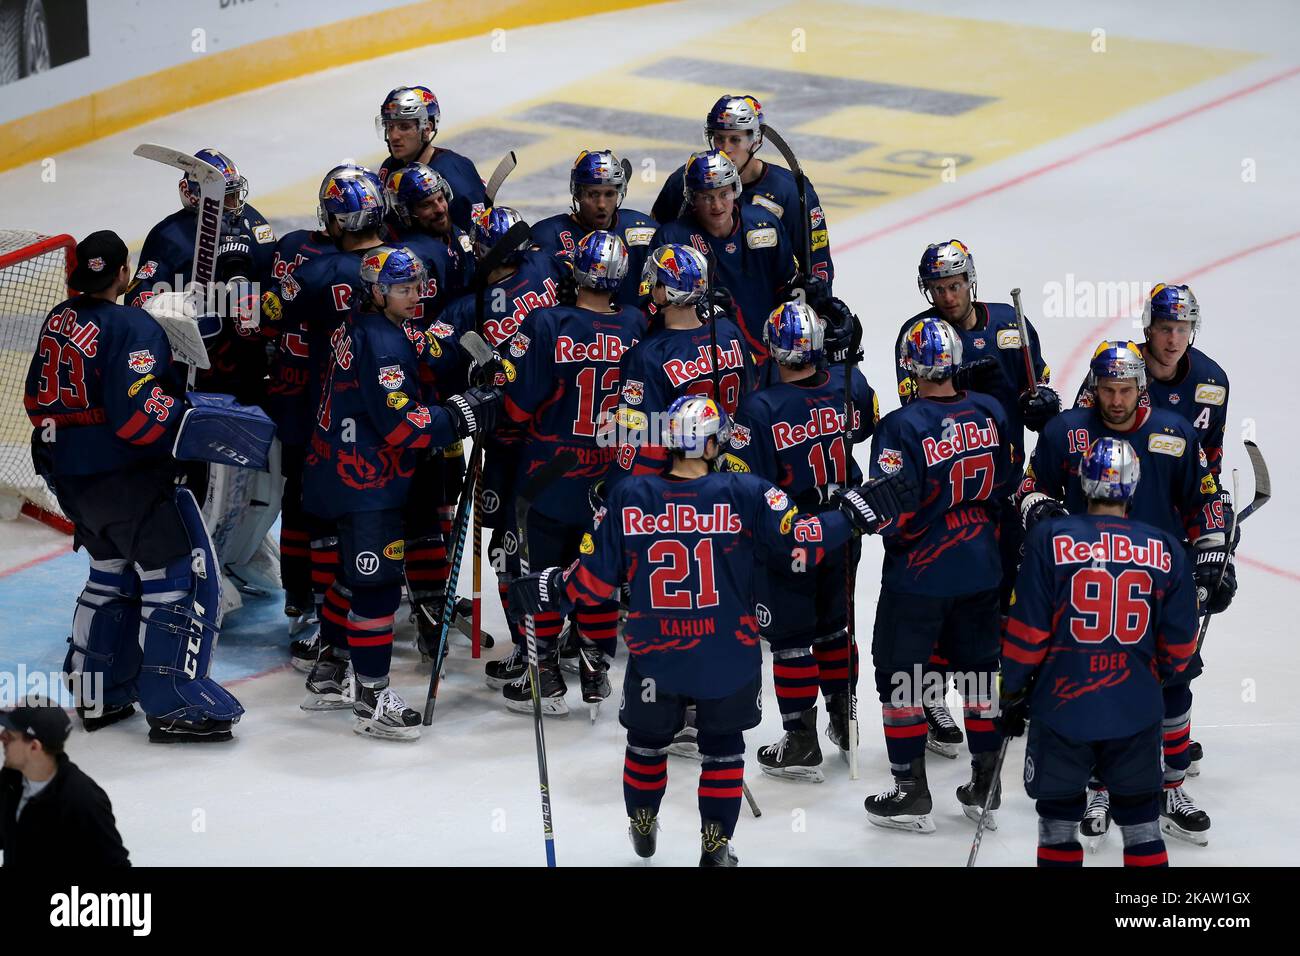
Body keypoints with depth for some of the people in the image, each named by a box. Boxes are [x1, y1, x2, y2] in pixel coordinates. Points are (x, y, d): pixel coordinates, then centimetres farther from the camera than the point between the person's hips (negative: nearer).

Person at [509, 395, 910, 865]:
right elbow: (799, 535, -16)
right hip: (728, 660, -1)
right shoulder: (745, 493, -12)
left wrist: (549, 590, 13)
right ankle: (716, 843, 20)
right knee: (723, 746, 18)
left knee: (647, 740, 24)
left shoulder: (627, 497, -7)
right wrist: (856, 514, -5)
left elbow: (595, 577, -4)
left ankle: (642, 826, 43)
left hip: (653, 656, 1)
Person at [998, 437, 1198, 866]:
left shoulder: (1050, 539, -9)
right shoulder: (1164, 549, -2)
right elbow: (1178, 642, 4)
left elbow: (1027, 633, -8)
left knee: (1058, 818, 12)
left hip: (1062, 706, -2)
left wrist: (1012, 693, 5)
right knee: (1140, 817, 14)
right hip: (1136, 712, 2)